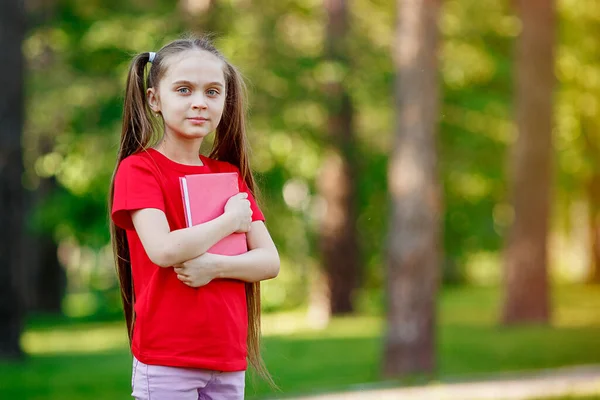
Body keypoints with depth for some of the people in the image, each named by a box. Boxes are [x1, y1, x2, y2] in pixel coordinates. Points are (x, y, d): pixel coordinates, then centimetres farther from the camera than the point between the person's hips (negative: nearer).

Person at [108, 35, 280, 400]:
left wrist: (214, 266, -14)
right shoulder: (138, 169, -5)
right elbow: (164, 249, -21)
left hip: (229, 363, 5)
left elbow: (270, 262, 4)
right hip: (166, 360, -5)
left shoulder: (230, 175, 12)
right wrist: (231, 221, -8)